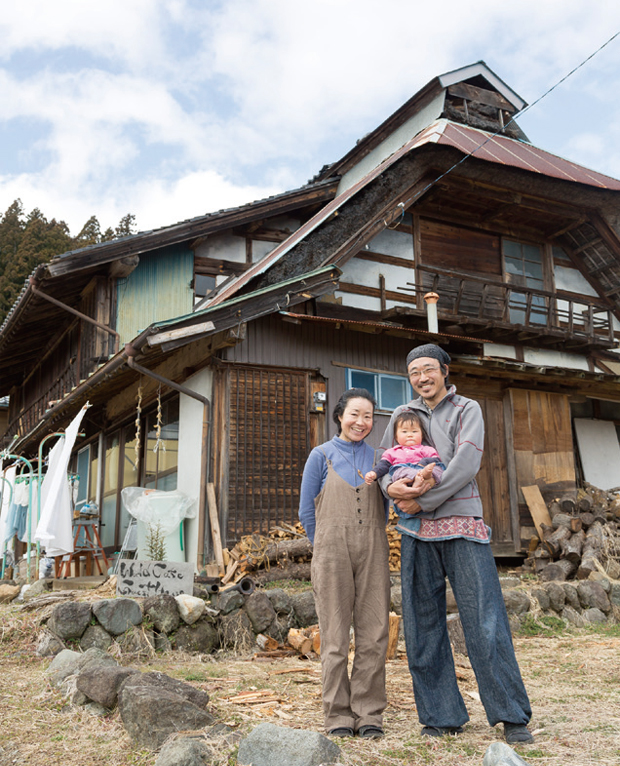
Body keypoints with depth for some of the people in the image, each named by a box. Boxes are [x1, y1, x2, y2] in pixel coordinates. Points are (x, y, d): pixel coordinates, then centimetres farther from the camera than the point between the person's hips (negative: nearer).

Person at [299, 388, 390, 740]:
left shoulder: (378, 458, 11)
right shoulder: (321, 456, 4)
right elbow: (307, 510, 6)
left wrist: (371, 544, 10)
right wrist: (327, 550, 7)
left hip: (373, 553, 2)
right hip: (332, 551, -2)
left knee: (374, 632, 1)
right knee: (335, 635, 2)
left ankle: (369, 713, 13)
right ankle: (339, 715, 12)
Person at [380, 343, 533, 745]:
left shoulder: (468, 410, 4)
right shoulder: (403, 414, 15)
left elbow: (465, 465, -9)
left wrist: (423, 501, -14)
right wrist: (390, 486, -12)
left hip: (462, 527, -3)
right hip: (417, 532, 4)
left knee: (485, 622, -4)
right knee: (423, 626, 4)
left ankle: (512, 716, 8)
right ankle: (443, 716, 15)